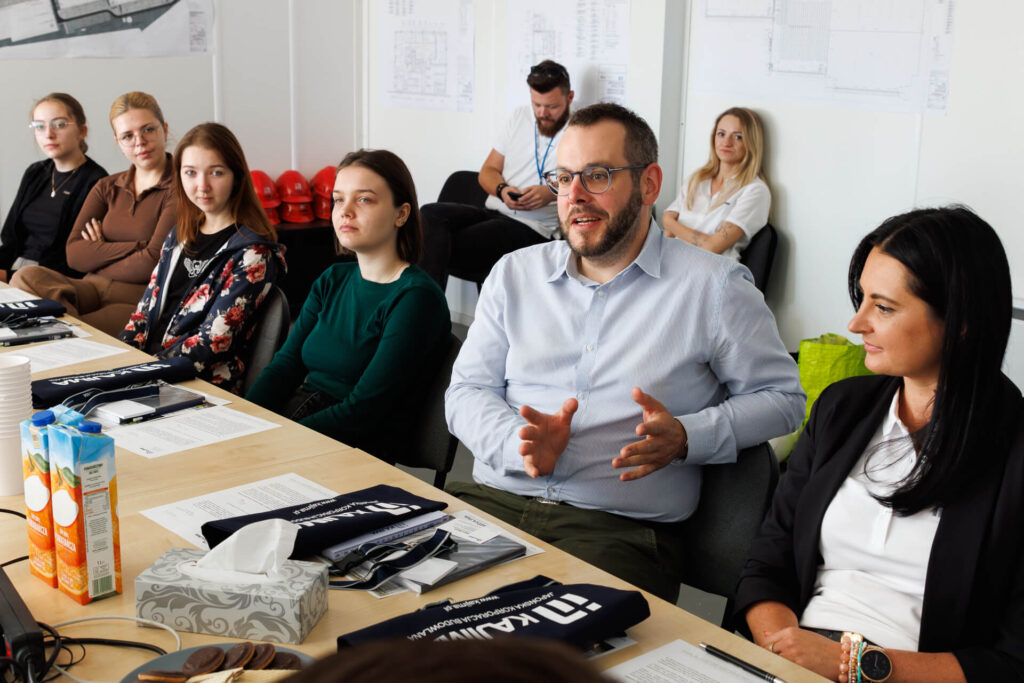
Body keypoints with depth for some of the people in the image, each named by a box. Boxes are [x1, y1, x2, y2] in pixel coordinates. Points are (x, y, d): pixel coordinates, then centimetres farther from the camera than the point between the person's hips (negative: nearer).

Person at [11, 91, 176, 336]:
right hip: (92, 290, 7)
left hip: (139, 299, -7)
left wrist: (99, 254, 3)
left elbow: (152, 263, -12)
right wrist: (135, 247, -7)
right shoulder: (107, 188, 18)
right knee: (26, 277, -25)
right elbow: (74, 254, 4)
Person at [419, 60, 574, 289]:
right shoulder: (520, 117, 18)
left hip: (532, 227, -6)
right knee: (432, 214, -24)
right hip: (493, 210, 6)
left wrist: (551, 193, -26)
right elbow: (487, 171, 18)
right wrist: (502, 190, -5)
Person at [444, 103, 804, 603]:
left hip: (620, 528, -3)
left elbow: (781, 397, 8)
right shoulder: (514, 274, 16)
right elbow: (467, 390, 13)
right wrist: (519, 440, -9)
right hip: (492, 499, 3)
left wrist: (685, 437, -9)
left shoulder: (713, 287, 4)